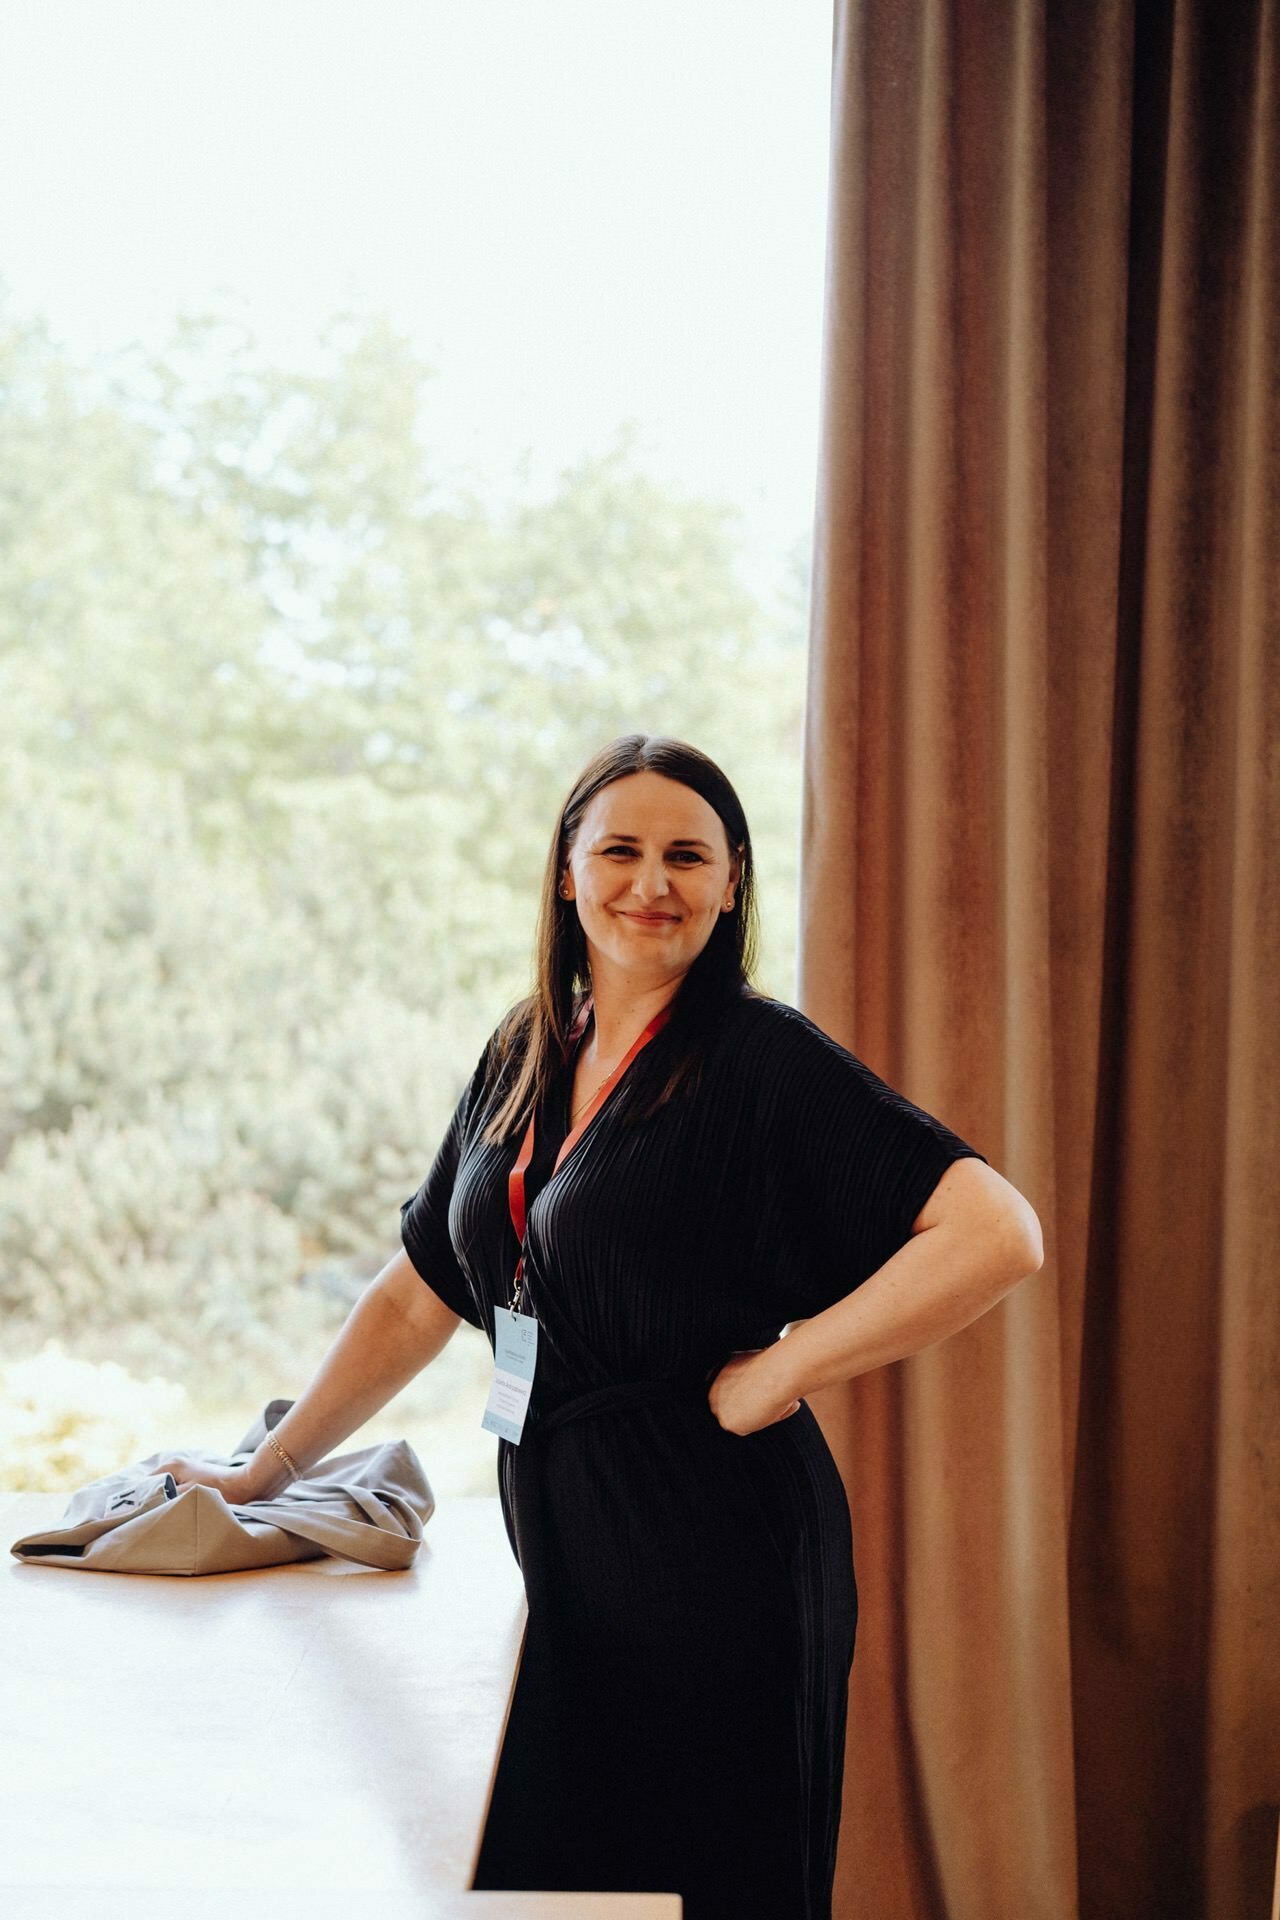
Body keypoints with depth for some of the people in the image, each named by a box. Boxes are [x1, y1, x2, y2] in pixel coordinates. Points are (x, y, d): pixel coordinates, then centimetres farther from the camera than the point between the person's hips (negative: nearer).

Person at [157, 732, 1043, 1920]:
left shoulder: (764, 1060, -11)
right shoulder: (519, 1060, 10)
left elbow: (998, 1233, -21)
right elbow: (417, 1298, 19)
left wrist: (781, 1369, -17)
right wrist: (262, 1475, 20)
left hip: (714, 1562, -6)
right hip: (566, 1555, 7)